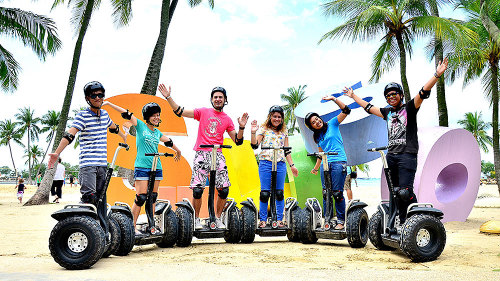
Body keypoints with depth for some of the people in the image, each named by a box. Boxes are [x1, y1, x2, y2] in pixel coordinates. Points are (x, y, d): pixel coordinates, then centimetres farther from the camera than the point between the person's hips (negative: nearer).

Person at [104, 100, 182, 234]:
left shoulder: (157, 132, 15)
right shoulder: (140, 125, 2)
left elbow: (169, 142, 26)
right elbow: (126, 114, -4)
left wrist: (178, 151, 40)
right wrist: (108, 104, -8)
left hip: (156, 168, 5)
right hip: (142, 167, -5)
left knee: (152, 198, 7)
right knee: (140, 198, -9)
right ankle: (133, 226, 0)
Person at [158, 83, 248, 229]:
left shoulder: (227, 120, 13)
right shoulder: (203, 112, 9)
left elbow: (237, 141, 10)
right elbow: (180, 112, 4)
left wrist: (242, 127, -5)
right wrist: (168, 97, -3)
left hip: (217, 155, 2)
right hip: (201, 154, -2)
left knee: (224, 190, -5)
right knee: (197, 189, -9)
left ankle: (217, 218, 14)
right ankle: (196, 219, 10)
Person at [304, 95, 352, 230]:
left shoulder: (332, 124, 5)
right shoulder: (317, 136, 17)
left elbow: (346, 111, -4)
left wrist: (334, 99, -11)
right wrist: (316, 168, 27)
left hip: (338, 162, -5)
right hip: (325, 164, 5)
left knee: (337, 193, -6)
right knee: (325, 193, 5)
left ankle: (341, 220, 4)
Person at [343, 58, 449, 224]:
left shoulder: (409, 108, 4)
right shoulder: (387, 112, 19)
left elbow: (423, 93, -8)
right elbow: (369, 107, 30)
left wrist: (437, 74, -20)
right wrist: (353, 96, 37)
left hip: (407, 155, -6)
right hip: (391, 155, 6)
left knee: (405, 191, -16)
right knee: (397, 193, 8)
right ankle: (403, 222, 16)